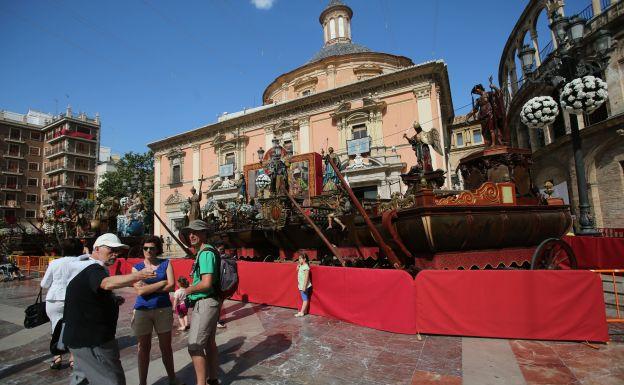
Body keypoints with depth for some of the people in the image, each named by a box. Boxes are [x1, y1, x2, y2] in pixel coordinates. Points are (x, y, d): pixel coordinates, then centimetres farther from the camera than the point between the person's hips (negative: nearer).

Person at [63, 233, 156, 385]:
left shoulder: (91, 268, 13)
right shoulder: (92, 270, -21)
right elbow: (108, 283, -46)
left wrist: (112, 301, 13)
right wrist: (137, 276, -59)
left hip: (83, 336, 11)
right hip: (91, 340, -11)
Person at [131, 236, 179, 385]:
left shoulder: (166, 264, 0)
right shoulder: (137, 267, 0)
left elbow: (171, 286, -10)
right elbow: (139, 291, -13)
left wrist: (148, 287, -12)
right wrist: (162, 282, -13)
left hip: (163, 309, 0)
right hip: (142, 310, 0)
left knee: (166, 346, 11)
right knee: (144, 348, 11)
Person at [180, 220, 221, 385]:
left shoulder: (206, 253, -18)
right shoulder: (204, 252, 13)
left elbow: (206, 283, -25)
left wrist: (186, 290, -10)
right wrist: (188, 291, 11)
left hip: (205, 304, -10)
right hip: (209, 303, 10)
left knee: (195, 346, -4)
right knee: (209, 342, 18)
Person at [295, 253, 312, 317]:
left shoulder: (306, 267, -19)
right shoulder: (301, 266, 9)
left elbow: (306, 277, -22)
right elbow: (299, 275, 20)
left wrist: (304, 286, -22)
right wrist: (298, 268, 4)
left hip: (304, 286, -9)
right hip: (301, 286, 9)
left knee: (305, 299, 0)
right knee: (304, 299, 16)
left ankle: (302, 312, 3)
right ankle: (304, 311, 25)